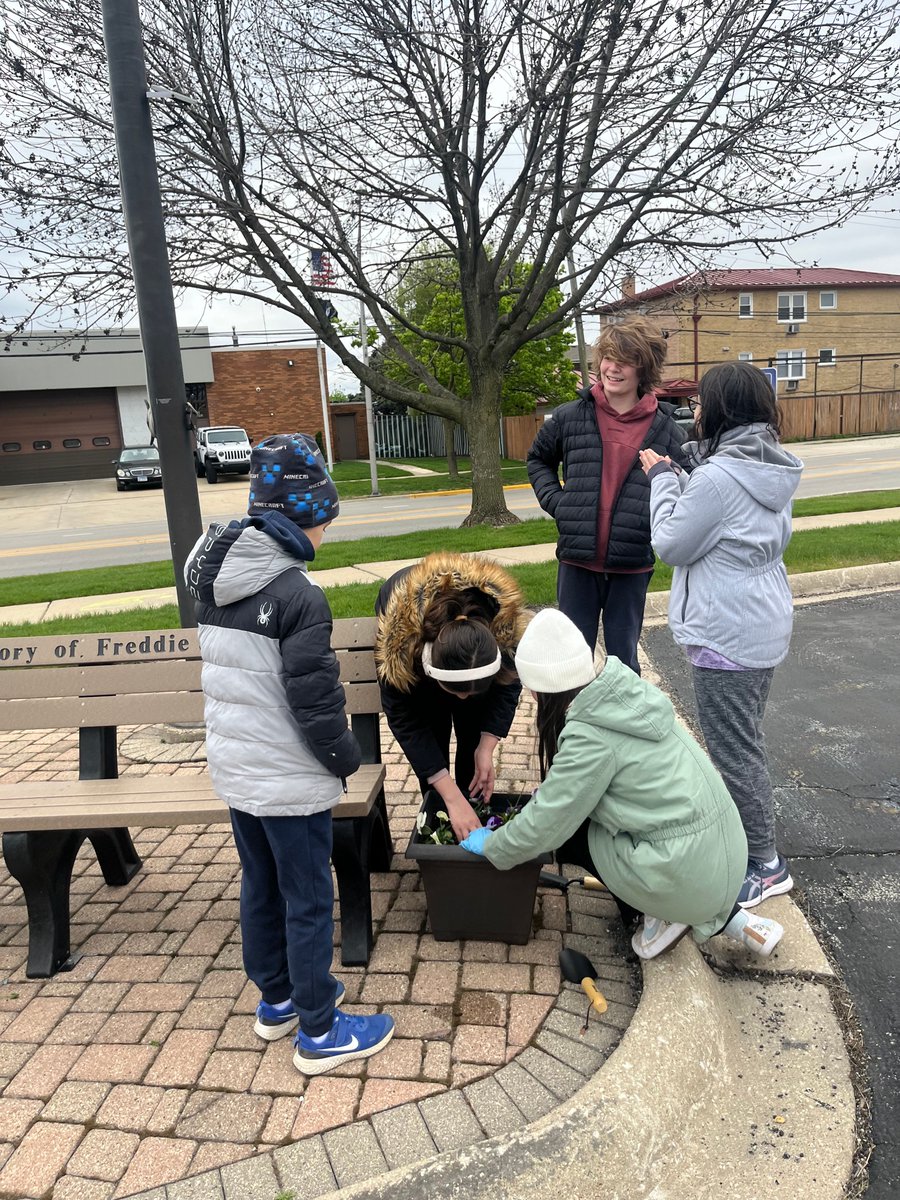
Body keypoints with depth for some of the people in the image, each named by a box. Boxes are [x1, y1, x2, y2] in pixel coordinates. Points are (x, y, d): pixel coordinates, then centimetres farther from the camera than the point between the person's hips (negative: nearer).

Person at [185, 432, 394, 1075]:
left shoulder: (218, 578, 3)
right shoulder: (299, 594, -23)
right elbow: (315, 701, -22)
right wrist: (347, 759, -6)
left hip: (234, 768, 8)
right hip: (289, 780, -8)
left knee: (260, 887, 22)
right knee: (309, 902, 8)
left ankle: (277, 1000, 41)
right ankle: (319, 1032, 25)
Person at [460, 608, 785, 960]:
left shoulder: (590, 736, -20)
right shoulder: (627, 693, 2)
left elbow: (544, 827, -12)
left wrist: (489, 845, 4)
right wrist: (542, 801, 21)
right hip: (729, 854, 7)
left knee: (568, 831, 8)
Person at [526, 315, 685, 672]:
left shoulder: (664, 429, -2)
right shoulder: (571, 417, 0)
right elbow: (538, 459, 16)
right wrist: (554, 500, 2)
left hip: (632, 565, 0)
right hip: (578, 561, 1)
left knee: (623, 660, 14)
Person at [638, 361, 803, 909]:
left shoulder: (719, 477, -24)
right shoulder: (773, 469, 6)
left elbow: (672, 544, -14)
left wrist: (662, 478, -5)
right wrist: (677, 475, 3)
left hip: (728, 636, -10)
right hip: (765, 623, 10)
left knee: (735, 749, 4)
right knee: (746, 739, 24)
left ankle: (765, 865, 18)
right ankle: (750, 833, 41)